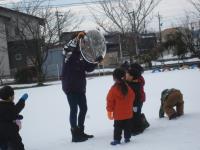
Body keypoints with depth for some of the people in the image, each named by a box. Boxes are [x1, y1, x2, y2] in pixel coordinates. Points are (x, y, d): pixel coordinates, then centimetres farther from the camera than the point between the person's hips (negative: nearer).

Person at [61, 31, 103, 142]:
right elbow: (68, 48, -34)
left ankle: (80, 132, 29)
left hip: (80, 87, 8)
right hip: (70, 87, -8)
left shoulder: (81, 56, 11)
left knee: (83, 108, 15)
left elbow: (89, 68, 11)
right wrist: (78, 38, -43)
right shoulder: (69, 55, -10)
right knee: (74, 109, -5)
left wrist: (97, 61, -5)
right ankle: (75, 135, 2)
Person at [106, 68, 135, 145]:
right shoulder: (128, 88, 1)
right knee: (127, 126, 15)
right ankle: (127, 138, 22)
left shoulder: (113, 89, -15)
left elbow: (110, 101, -12)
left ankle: (117, 140, 3)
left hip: (118, 114, -4)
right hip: (128, 113, 4)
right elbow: (132, 97, 12)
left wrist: (109, 111, -1)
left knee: (118, 127, 2)